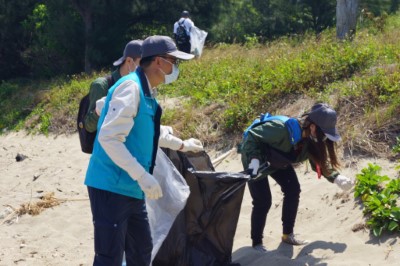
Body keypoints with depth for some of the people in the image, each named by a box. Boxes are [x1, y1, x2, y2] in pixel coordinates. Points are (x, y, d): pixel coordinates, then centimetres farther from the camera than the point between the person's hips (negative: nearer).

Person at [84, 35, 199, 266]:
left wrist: (181, 145, 40)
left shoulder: (147, 92, 14)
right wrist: (142, 176, -26)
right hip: (111, 187, -10)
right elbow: (109, 138, -25)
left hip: (132, 190, 10)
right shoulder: (130, 87, -16)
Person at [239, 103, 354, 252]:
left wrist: (336, 178, -15)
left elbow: (320, 162, -2)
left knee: (293, 190, -2)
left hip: (277, 160, 7)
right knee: (263, 200, -13)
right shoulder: (281, 129, -40)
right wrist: (254, 160, -44)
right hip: (254, 157, -7)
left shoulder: (311, 140, -17)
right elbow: (252, 136, -33)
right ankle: (257, 243, 4)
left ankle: (288, 235, 13)